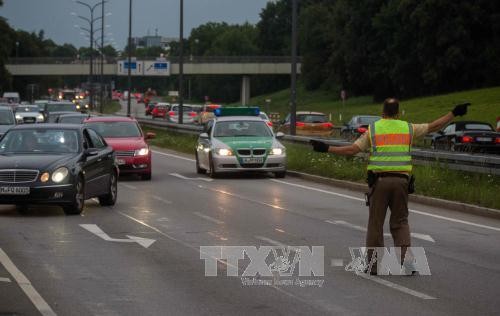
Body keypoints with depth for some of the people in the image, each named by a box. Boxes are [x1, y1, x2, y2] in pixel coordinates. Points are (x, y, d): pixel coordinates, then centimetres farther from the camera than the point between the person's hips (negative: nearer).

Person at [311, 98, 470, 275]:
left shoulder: (373, 129, 5)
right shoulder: (408, 128, 9)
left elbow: (352, 150, -2)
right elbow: (434, 127, 16)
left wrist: (326, 149, 4)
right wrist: (454, 113, 26)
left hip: (379, 180, -1)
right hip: (401, 180, 1)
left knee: (376, 222, 5)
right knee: (400, 221, 10)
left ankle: (373, 264, 7)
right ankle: (405, 259, -3)